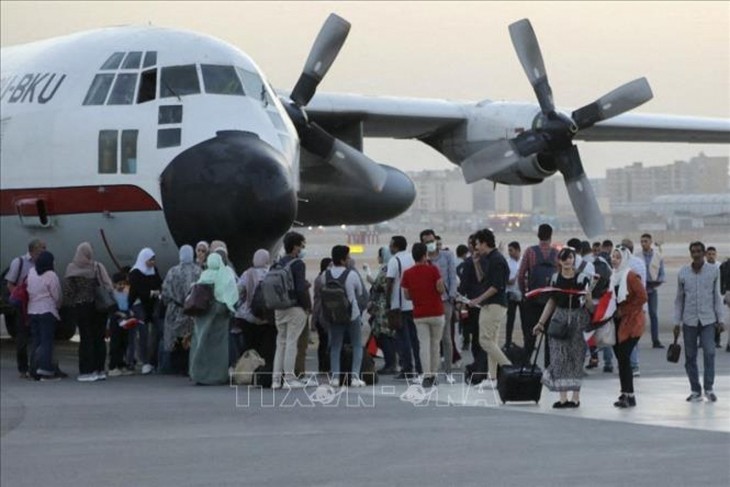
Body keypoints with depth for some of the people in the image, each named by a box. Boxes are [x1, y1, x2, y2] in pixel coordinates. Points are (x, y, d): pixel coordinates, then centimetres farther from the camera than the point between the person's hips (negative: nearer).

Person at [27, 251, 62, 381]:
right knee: (47, 341, -5)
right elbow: (57, 295, -8)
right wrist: (57, 306, 10)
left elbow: (29, 292, 9)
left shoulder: (31, 272, 6)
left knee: (36, 341, 10)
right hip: (47, 311, -6)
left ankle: (35, 370, 9)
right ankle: (44, 368, -13)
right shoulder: (51, 275, -12)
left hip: (32, 311, 6)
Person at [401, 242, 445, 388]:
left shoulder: (407, 274, 0)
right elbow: (441, 289, -13)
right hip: (436, 313, -1)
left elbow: (407, 295, 4)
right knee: (435, 344, 12)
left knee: (424, 344, 1)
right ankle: (433, 374, 16)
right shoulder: (433, 270, -8)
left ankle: (427, 376, -11)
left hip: (419, 315, 1)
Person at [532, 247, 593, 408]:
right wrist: (541, 322, 15)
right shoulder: (555, 278, 7)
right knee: (559, 357, -3)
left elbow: (590, 305, -1)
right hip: (560, 319, 3)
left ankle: (575, 397, 7)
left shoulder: (582, 278, -4)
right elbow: (551, 302, 16)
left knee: (575, 358, 0)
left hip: (578, 318, -3)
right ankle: (563, 398, -1)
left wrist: (587, 298, -22)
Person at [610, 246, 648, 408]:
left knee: (624, 357, -11)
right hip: (618, 322, 8)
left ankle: (629, 395, -7)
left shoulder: (631, 276, -11)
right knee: (620, 357, 7)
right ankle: (625, 394, 12)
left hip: (631, 322, -8)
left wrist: (623, 310, -14)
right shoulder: (614, 276, 13)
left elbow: (642, 297, -16)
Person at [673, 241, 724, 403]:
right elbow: (679, 299, 8)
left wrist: (720, 319, 2)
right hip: (689, 321, 2)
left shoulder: (714, 271, 1)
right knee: (690, 357, 3)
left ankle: (709, 388, -4)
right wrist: (677, 322, 6)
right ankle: (695, 391, 12)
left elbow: (717, 297, 5)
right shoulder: (683, 273, 3)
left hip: (708, 320, -1)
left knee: (709, 353, -12)